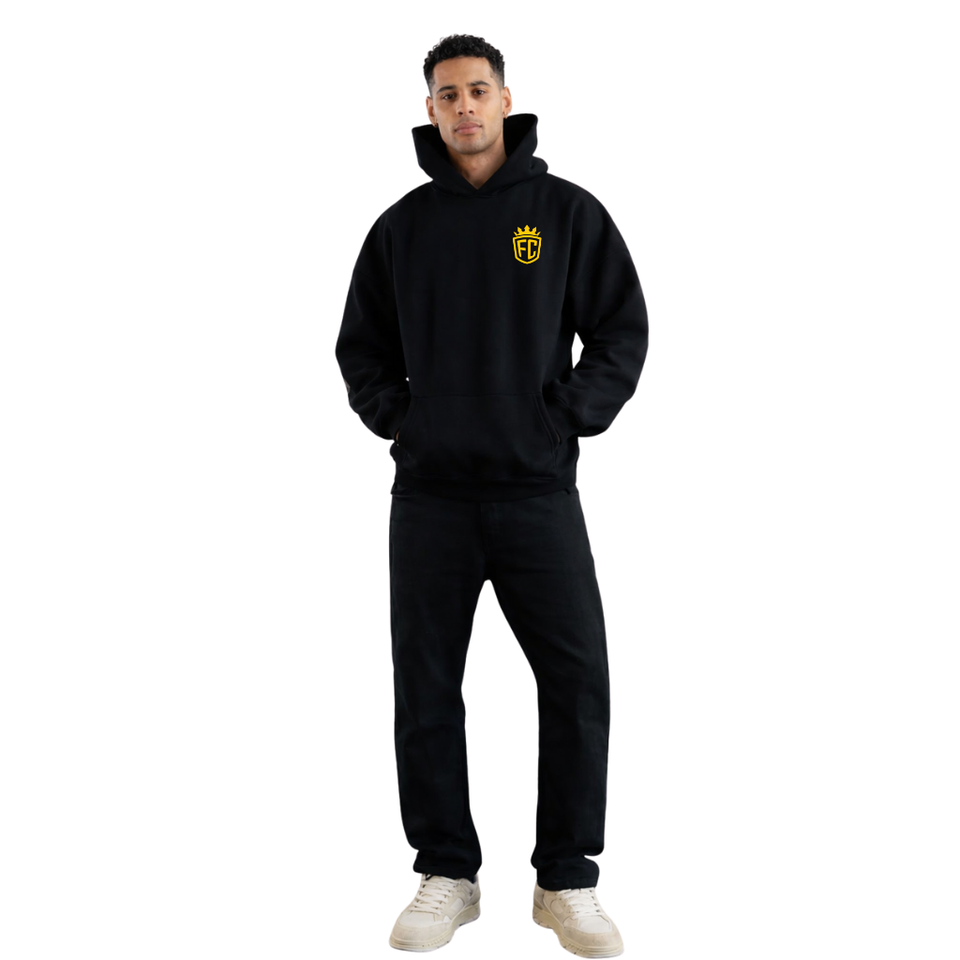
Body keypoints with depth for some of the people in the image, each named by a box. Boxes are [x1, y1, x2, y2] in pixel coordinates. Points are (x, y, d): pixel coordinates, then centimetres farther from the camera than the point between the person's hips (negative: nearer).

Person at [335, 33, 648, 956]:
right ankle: (445, 874, 18)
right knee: (425, 690, 5)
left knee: (577, 682, -3)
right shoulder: (401, 225, 9)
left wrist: (567, 417, -6)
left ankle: (567, 881, 11)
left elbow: (623, 333, 4)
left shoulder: (567, 211, 4)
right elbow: (360, 347, 15)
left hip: (538, 490, -1)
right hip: (428, 492, 2)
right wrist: (398, 418, 1)